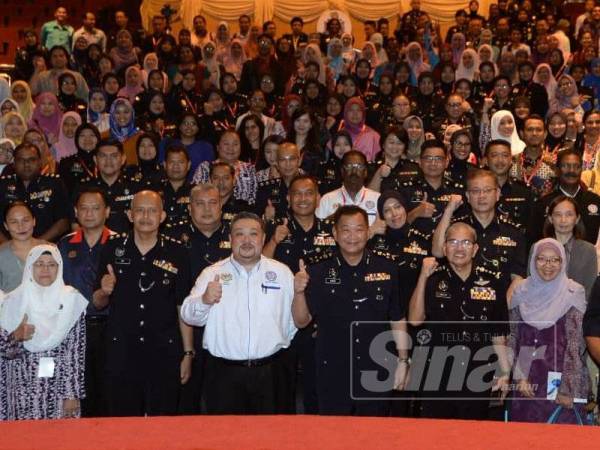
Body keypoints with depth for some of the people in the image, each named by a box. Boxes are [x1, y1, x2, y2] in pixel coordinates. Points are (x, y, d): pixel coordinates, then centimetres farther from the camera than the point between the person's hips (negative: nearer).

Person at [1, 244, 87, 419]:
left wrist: (74, 395, -6)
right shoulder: (14, 300, 2)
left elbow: (78, 350, -3)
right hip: (25, 389, 1)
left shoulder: (72, 299, -1)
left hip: (62, 384, 0)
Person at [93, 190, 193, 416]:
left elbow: (183, 308, 4)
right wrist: (104, 291, -12)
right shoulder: (112, 249, 3)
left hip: (165, 353, 0)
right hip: (120, 353, 1)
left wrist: (188, 353, 2)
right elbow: (98, 303, 10)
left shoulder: (176, 253, 1)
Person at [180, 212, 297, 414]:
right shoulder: (212, 273, 2)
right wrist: (204, 300, -26)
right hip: (223, 373, -1)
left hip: (268, 374, 1)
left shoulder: (282, 272, 6)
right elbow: (189, 316, -7)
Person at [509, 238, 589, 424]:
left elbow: (574, 345, -9)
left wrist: (567, 389, -13)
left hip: (559, 380, -3)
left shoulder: (572, 293, -5)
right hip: (526, 386, 3)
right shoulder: (522, 293, 5)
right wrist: (520, 377, -2)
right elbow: (513, 338, 7)